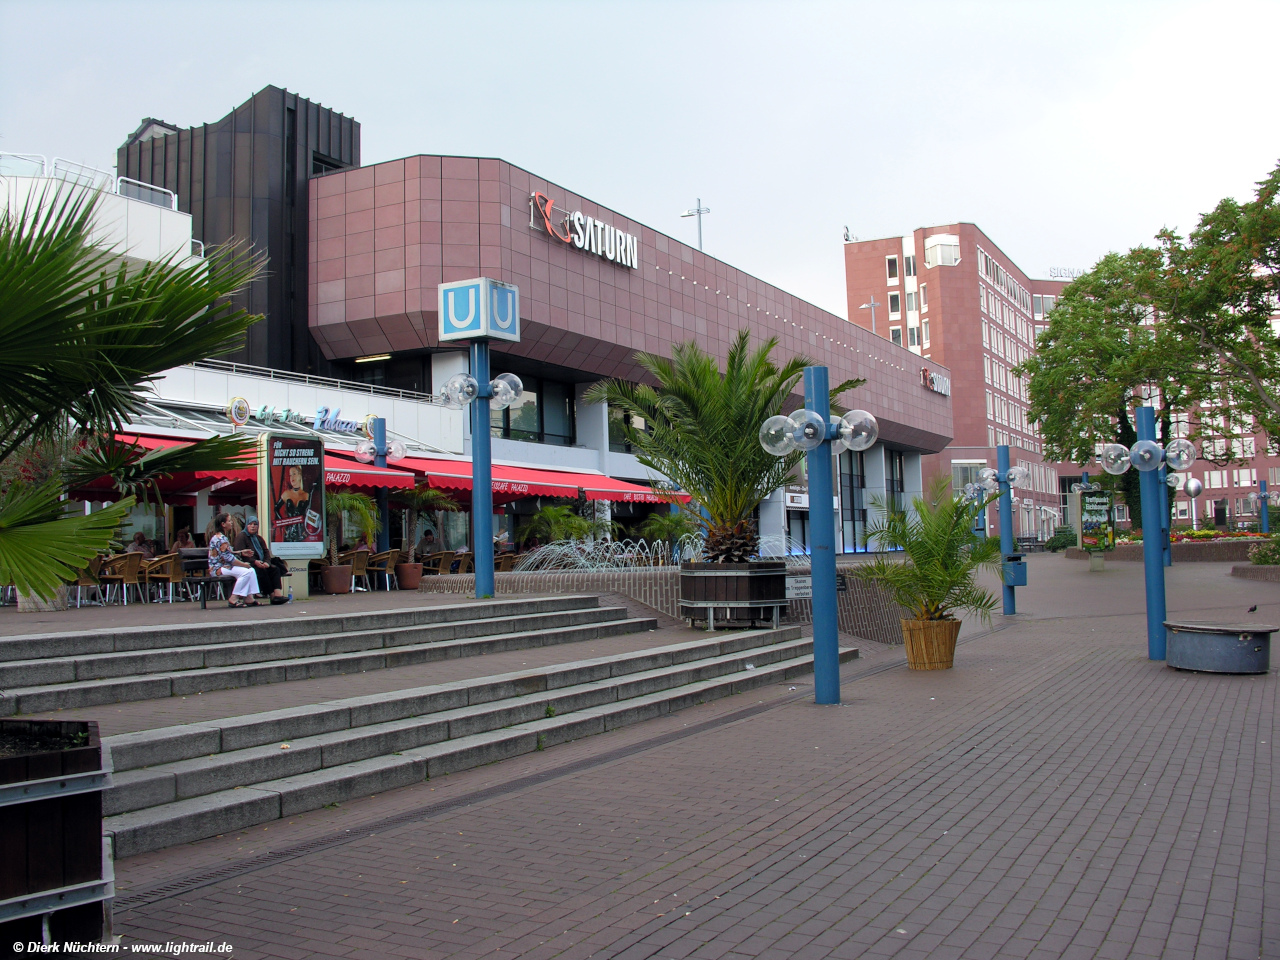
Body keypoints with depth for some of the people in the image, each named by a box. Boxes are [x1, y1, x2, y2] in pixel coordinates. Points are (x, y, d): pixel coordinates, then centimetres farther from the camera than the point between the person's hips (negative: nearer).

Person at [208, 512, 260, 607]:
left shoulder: (217, 537, 18)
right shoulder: (221, 539, -16)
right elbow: (229, 558, -21)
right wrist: (244, 564, -13)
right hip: (219, 569, -11)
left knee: (251, 570, -1)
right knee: (245, 572, -27)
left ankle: (249, 598, -9)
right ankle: (234, 599, -22)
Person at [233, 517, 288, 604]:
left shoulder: (259, 539, 22)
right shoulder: (241, 537, 0)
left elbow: (266, 552, 12)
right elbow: (241, 554, -14)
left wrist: (267, 562, -11)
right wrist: (255, 562, -26)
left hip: (260, 564, 7)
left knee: (275, 569, -19)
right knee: (261, 571, -33)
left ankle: (278, 593, -37)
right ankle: (272, 595, -31)